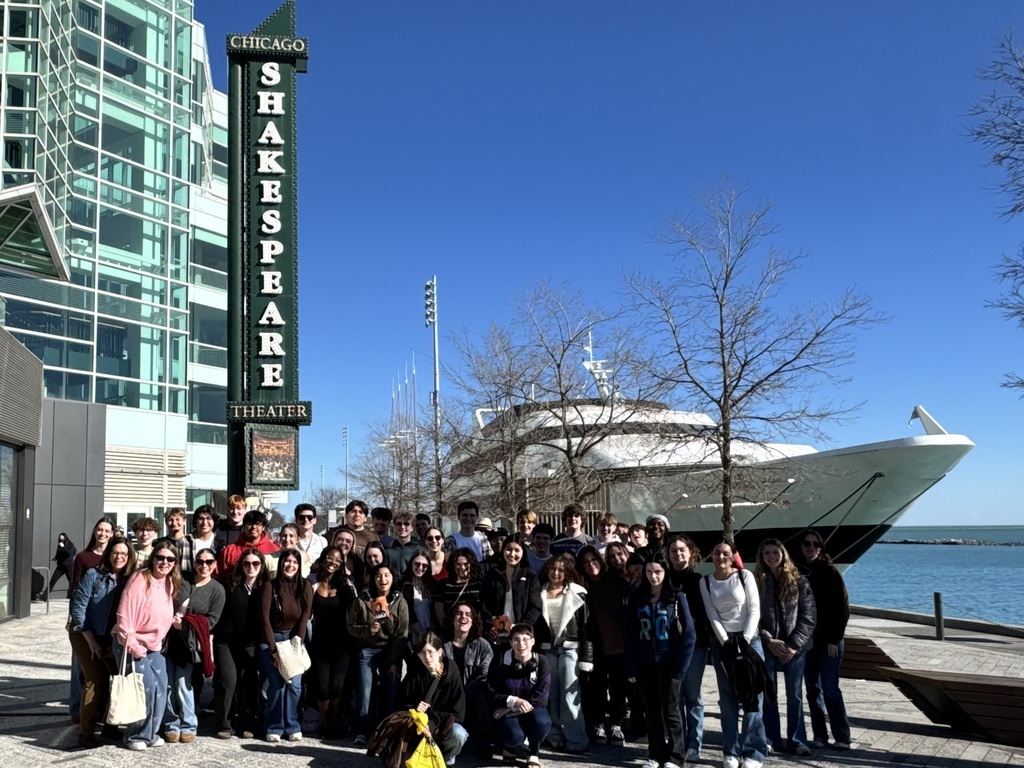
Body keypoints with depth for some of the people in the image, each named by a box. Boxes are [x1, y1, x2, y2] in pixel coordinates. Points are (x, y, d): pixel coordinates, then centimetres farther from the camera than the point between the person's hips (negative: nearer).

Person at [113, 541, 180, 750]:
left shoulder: (170, 583, 5)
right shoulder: (139, 579, -18)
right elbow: (124, 615, -19)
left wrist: (174, 621, 1)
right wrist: (131, 645, -20)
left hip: (155, 645, 7)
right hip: (131, 644, -7)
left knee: (161, 687, 1)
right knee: (146, 686, -13)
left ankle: (150, 732, 18)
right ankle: (135, 735, 4)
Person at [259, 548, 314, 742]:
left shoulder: (305, 587, -4)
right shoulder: (270, 586, -10)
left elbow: (304, 619, -3)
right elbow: (265, 619, -11)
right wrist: (274, 650, -14)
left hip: (294, 640, 2)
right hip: (272, 640, -2)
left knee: (294, 684, -10)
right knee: (277, 684, -13)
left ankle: (292, 726, 4)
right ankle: (275, 728, 1)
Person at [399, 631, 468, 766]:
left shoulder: (451, 673, -11)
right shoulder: (414, 674, -5)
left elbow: (458, 712, -13)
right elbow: (402, 704, 1)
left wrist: (433, 724, -25)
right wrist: (414, 708, -22)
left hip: (445, 725, -1)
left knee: (458, 734, -34)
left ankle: (447, 759, 0)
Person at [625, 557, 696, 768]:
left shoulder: (677, 597, -5)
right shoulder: (637, 598, 3)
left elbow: (688, 635, -7)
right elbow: (630, 635, 3)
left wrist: (679, 667, -12)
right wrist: (630, 667, -2)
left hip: (668, 663, -3)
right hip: (645, 664, 3)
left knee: (670, 710, 4)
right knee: (652, 711, 11)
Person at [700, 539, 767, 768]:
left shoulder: (745, 576, -1)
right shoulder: (705, 582, 5)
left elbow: (755, 610, -5)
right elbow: (712, 616, 0)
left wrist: (744, 641, -12)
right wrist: (726, 643, -9)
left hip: (749, 639, -2)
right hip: (721, 641, 2)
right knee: (727, 697, 3)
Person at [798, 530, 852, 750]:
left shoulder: (830, 572, -4)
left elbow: (842, 608, -6)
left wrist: (834, 639, -10)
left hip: (828, 640, -4)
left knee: (830, 689, -6)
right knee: (813, 689, 7)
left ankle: (842, 737, 3)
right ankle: (819, 735, 15)